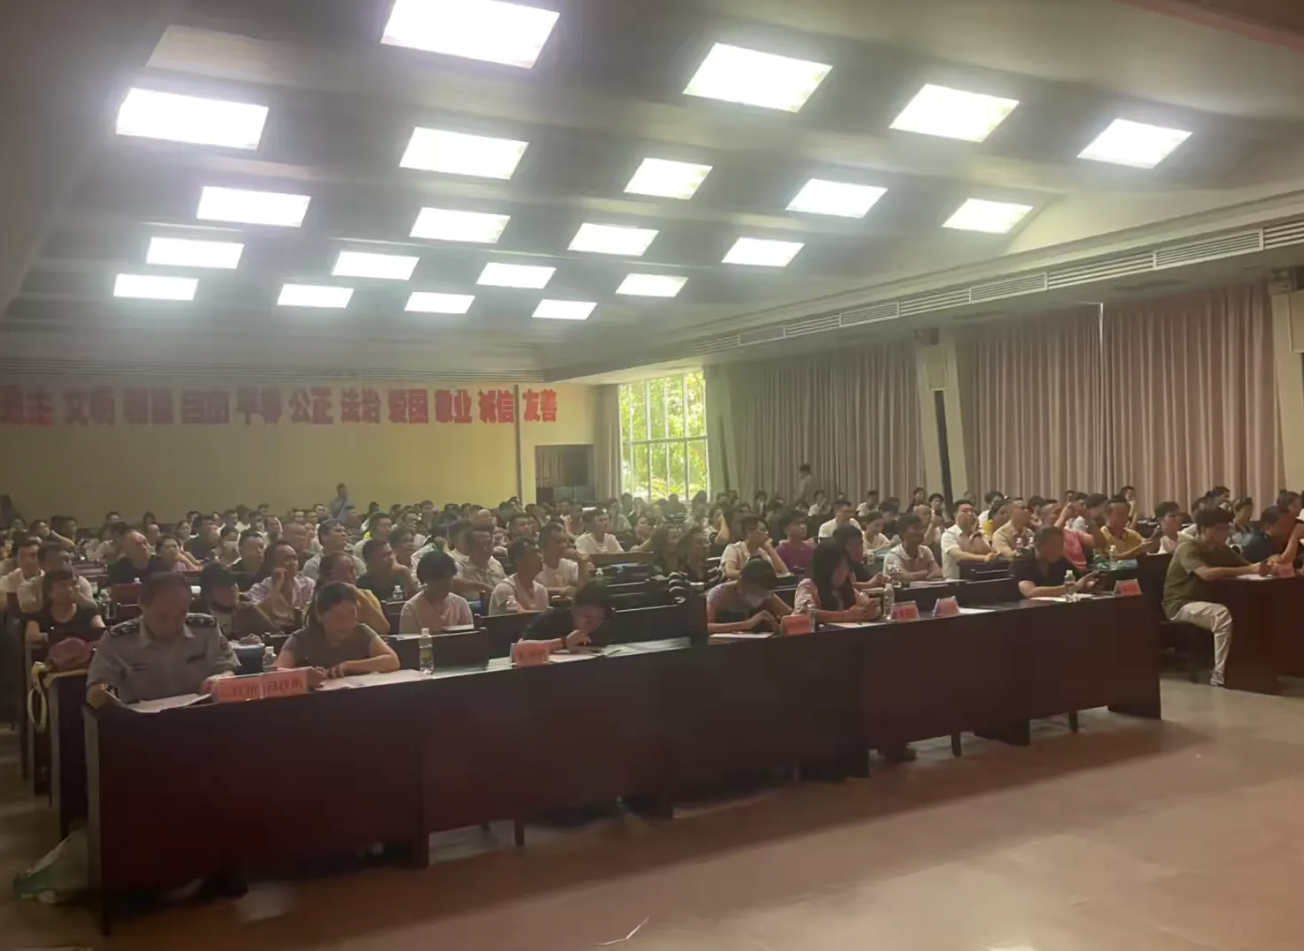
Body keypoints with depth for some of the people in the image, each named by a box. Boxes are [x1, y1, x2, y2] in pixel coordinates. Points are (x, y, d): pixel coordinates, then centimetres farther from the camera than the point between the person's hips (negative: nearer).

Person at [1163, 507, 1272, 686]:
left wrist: (1263, 567, -23)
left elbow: (1247, 565, 2)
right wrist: (1251, 570, -39)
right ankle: (1221, 673, -24)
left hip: (1205, 602, 7)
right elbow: (1207, 573, -35)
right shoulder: (1188, 549, -17)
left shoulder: (1221, 550, 8)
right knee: (1223, 614, -32)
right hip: (1181, 604, -7)